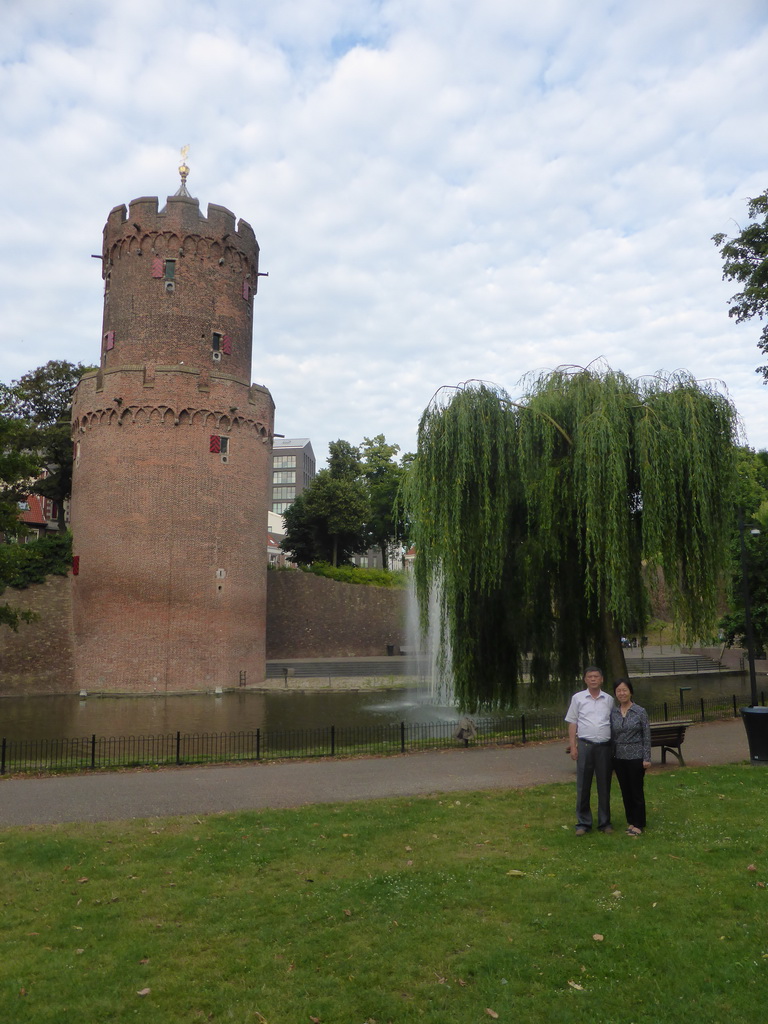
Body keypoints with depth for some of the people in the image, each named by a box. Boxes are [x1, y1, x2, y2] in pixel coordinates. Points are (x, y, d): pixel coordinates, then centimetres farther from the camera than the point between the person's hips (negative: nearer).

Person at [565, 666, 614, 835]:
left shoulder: (609, 699, 7)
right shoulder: (578, 698, 2)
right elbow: (572, 723, 4)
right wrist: (573, 746, -2)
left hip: (605, 745, 1)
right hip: (585, 745, -1)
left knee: (604, 785, 9)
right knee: (583, 785, 3)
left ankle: (604, 822, 22)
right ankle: (583, 822, 13)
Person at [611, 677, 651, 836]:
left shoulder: (640, 712, -7)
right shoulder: (613, 713, 4)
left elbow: (647, 736, -6)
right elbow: (612, 736, 9)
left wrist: (647, 759, -10)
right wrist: (610, 758, 9)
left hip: (636, 757, -4)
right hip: (619, 758, 4)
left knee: (636, 791, 2)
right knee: (625, 791, 12)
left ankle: (639, 824, 14)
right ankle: (631, 821, 24)